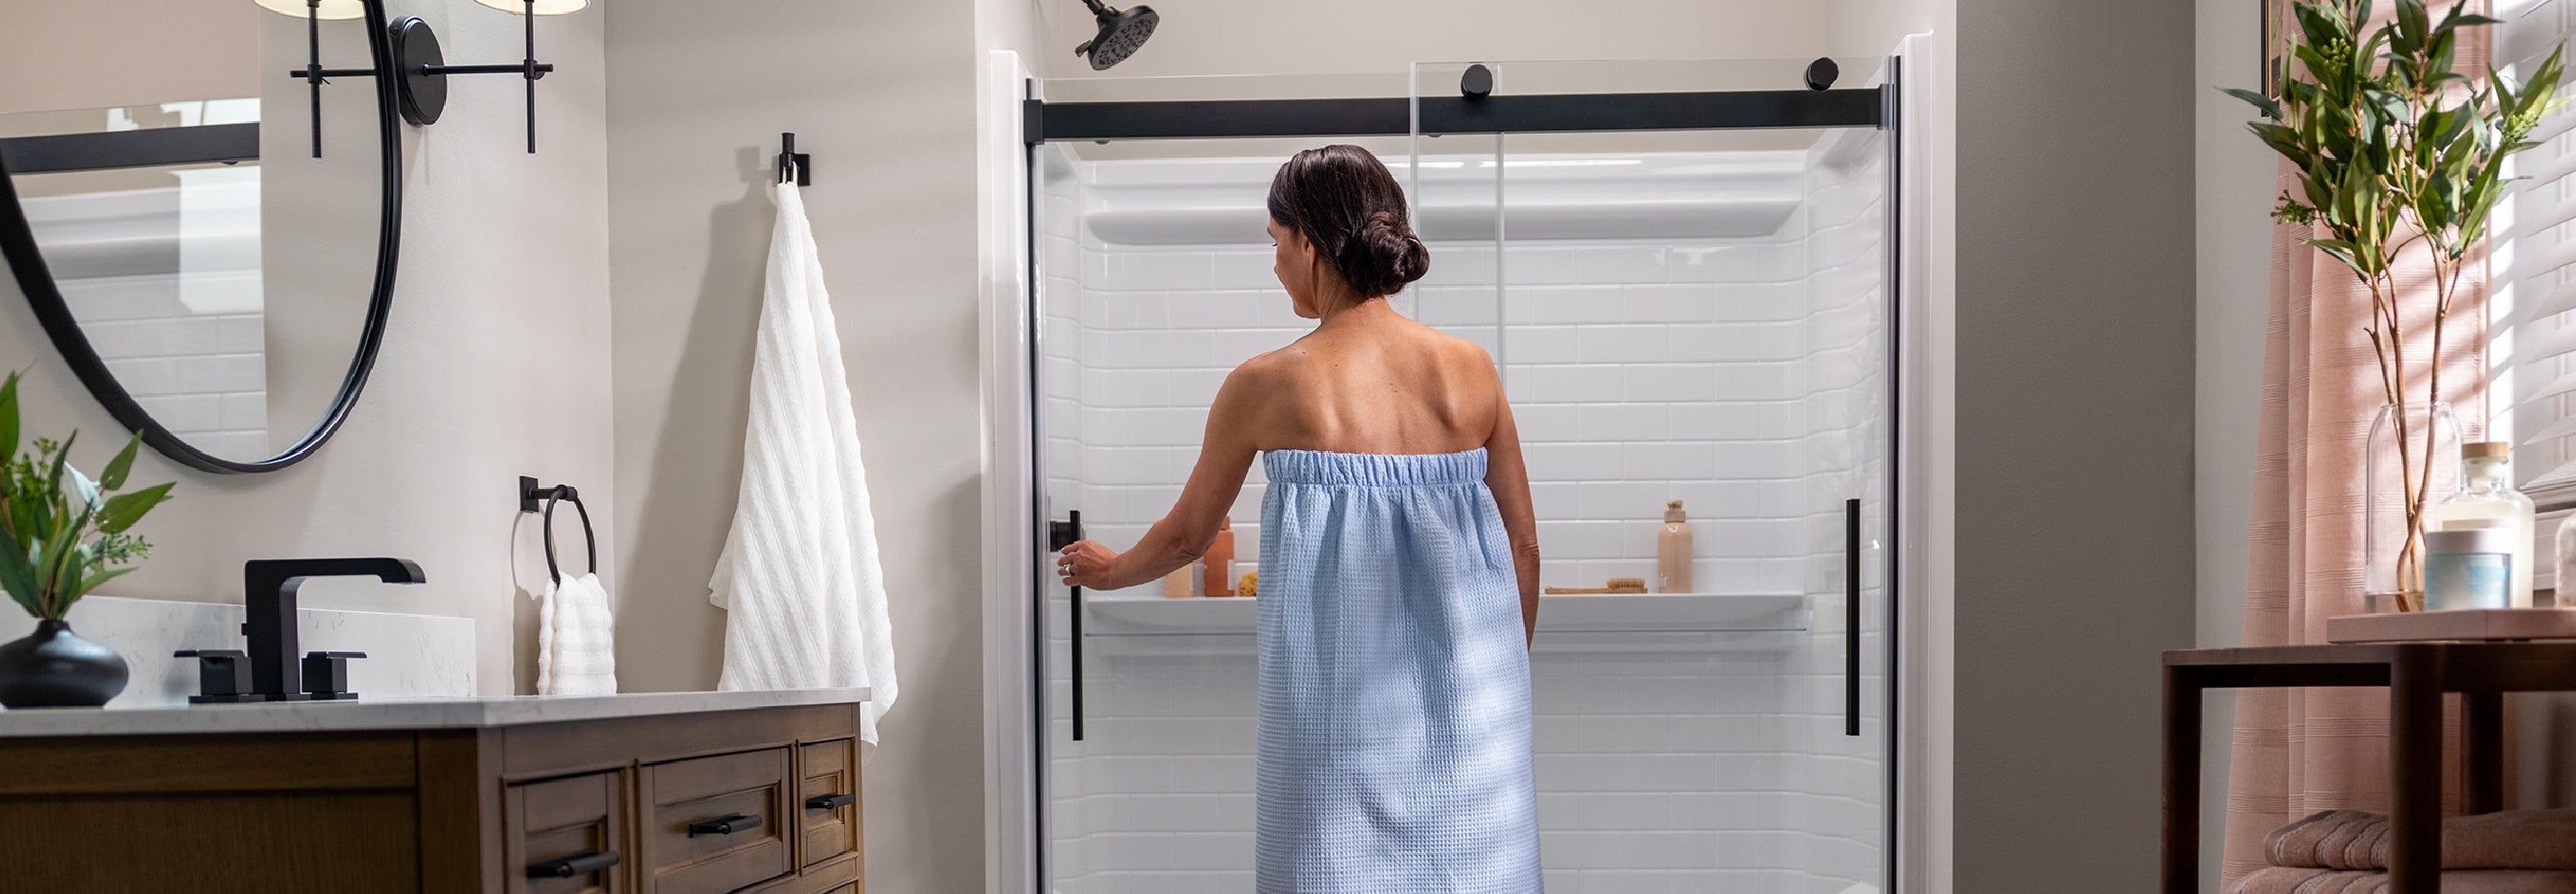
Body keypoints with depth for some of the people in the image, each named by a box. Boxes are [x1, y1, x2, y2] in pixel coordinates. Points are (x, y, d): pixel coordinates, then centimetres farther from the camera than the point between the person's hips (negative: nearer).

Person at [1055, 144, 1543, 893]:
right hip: (1466, 696, 3)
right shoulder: (1470, 368, 2)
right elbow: (1522, 546, 7)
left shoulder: (1268, 386, -4)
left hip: (1337, 690, -2)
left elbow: (1186, 535, 10)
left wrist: (1109, 570, 31)